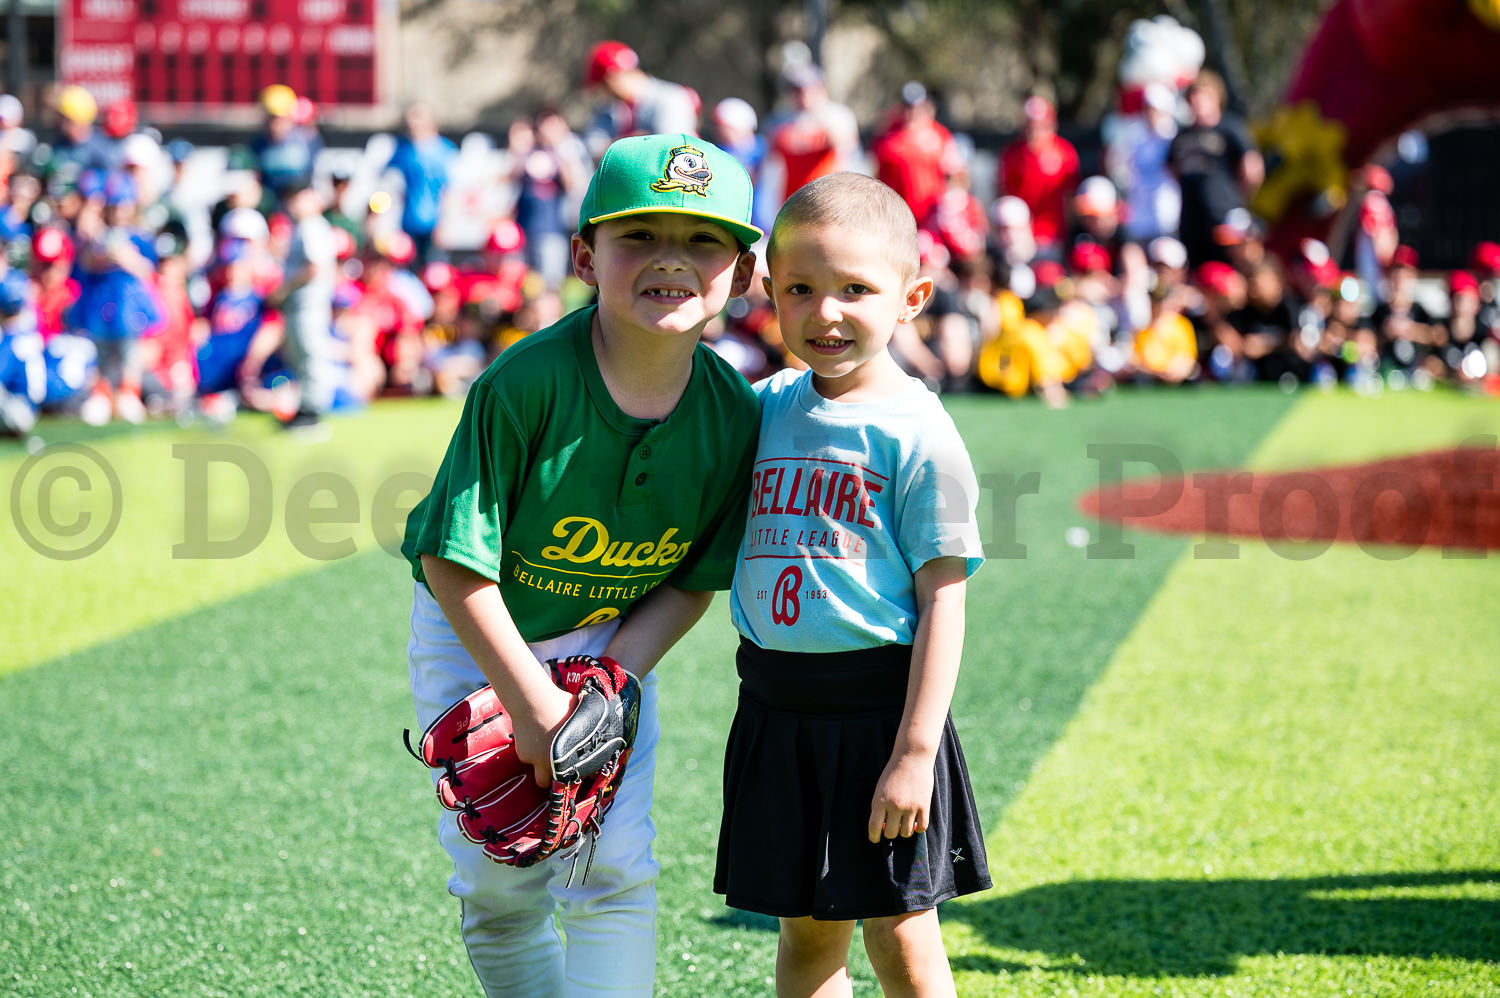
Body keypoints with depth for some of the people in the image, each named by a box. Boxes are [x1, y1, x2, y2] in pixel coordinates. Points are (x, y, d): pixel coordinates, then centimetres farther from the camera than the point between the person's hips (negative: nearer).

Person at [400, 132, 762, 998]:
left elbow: (692, 583, -4)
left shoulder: (733, 415, -17)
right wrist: (533, 704, -21)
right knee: (499, 884, 2)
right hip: (473, 638, -2)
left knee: (614, 868, -7)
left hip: (611, 643, 3)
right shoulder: (525, 384, -29)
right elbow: (455, 562, -23)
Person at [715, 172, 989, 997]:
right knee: (805, 931, 13)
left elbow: (942, 598, -11)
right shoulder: (763, 409, 7)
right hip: (777, 706, 5)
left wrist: (915, 751, -15)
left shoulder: (916, 434, -10)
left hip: (878, 707, -5)